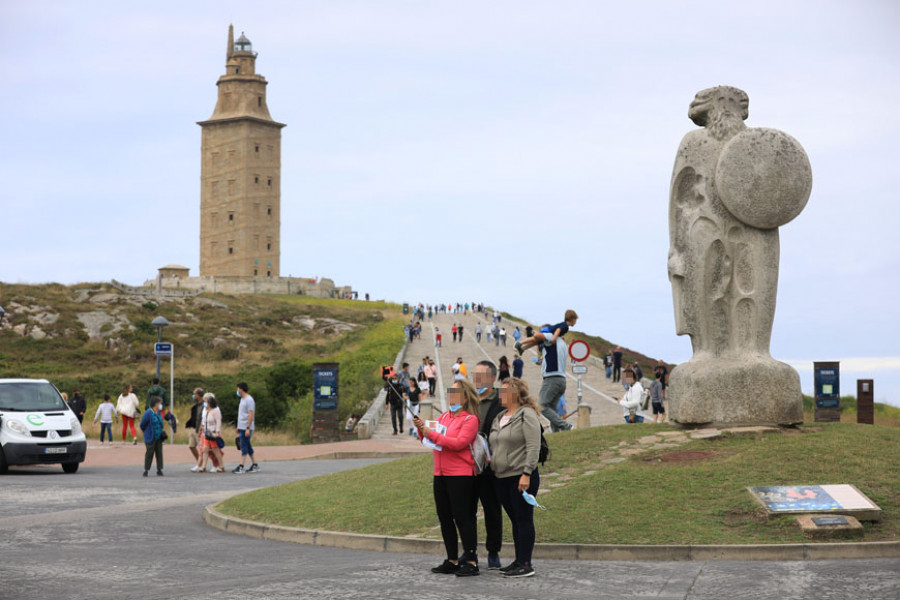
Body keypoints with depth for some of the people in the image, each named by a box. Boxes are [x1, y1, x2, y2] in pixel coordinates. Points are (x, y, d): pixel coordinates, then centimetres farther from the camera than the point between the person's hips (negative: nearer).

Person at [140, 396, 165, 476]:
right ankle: (146, 470, 10)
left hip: (159, 437, 6)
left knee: (159, 453, 5)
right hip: (151, 438, -6)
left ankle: (159, 470, 10)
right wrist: (147, 434, 5)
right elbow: (142, 425, -8)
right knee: (149, 454, 0)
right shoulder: (148, 413, -15)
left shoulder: (158, 413, 7)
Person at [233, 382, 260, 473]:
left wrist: (248, 428, -21)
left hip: (246, 428, -10)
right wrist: (238, 427, 22)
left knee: (244, 446, -8)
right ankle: (254, 465, 16)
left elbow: (251, 415, -17)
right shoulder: (242, 399, 17)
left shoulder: (249, 400, -13)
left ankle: (241, 467, -8)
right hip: (242, 427, 10)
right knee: (248, 446, 11)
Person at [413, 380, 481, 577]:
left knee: (462, 517, -7)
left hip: (460, 475, -7)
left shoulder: (470, 419, -6)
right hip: (440, 474, 7)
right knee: (444, 518, 9)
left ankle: (471, 561, -3)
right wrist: (422, 429, -6)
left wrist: (431, 433, -19)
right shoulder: (443, 416, 15)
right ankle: (452, 560, 17)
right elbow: (428, 440, 15)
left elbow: (458, 443, -19)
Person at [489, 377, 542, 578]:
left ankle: (526, 564, -4)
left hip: (520, 477, -8)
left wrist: (526, 474, -21)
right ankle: (519, 561, 19)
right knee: (515, 520, 13)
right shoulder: (499, 418, 18)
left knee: (524, 519, -5)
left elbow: (533, 447, -16)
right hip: (502, 478, 8)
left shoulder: (527, 415, -9)